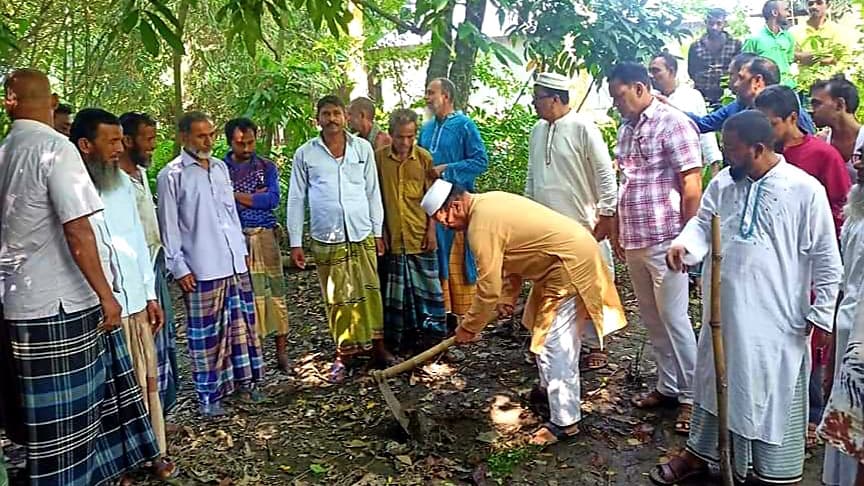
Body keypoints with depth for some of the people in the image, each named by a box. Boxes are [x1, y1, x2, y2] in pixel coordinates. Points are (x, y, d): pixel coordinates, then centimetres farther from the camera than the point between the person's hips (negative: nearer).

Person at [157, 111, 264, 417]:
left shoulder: (220, 167, 12)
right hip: (202, 268, -6)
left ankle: (244, 379, 28)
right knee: (206, 333, 1)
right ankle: (209, 395, 13)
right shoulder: (171, 175, -6)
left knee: (241, 323, 13)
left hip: (235, 262, 6)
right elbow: (169, 226, -7)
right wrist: (178, 267, -10)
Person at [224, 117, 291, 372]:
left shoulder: (267, 167, 8)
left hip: (265, 237, 1)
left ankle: (282, 351, 11)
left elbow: (273, 199, -6)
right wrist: (256, 196, -9)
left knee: (275, 291, 3)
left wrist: (236, 195, -7)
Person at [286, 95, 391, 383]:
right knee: (337, 299, 5)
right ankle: (343, 354, 16)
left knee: (370, 293, 5)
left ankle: (377, 344, 19)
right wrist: (295, 242, 1)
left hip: (362, 235, 1)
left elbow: (373, 192, 9)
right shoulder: (305, 154, 3)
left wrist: (378, 231, 8)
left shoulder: (363, 148, 6)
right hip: (326, 239, -1)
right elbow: (296, 199, 5)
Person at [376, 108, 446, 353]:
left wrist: (431, 230, -3)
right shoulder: (379, 158, -1)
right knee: (394, 289, 9)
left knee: (426, 285, 6)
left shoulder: (424, 158, -1)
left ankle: (431, 333, 18)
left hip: (420, 236, 0)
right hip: (391, 237, 1)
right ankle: (399, 337, 21)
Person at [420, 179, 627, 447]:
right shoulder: (489, 202, 9)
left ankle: (565, 422, 0)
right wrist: (508, 297, 11)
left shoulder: (482, 225, -22)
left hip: (571, 264, -11)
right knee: (543, 329, 23)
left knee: (553, 346, -8)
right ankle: (550, 389, 40)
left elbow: (489, 288, -19)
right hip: (572, 252, 11)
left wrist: (468, 328, -6)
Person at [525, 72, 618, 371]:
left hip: (581, 225, -6)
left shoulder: (582, 127, -9)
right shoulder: (538, 131, 12)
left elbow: (605, 173, -10)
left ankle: (595, 346, 14)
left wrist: (606, 214, -13)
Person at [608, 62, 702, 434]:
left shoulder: (672, 124, -10)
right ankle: (668, 386, 28)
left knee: (673, 319, -1)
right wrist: (618, 233, 18)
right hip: (634, 242, 8)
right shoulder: (626, 129, 13)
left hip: (664, 241, -8)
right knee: (651, 319, 14)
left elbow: (691, 187, -13)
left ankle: (691, 395, 12)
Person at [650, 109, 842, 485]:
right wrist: (684, 244, -19)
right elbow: (703, 224, 4)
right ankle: (699, 453, 36)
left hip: (777, 318, -5)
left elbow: (826, 258, -7)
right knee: (715, 380, 18)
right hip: (724, 309, 5)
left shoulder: (805, 189, -11)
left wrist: (821, 312, -7)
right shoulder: (722, 183, 3)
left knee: (774, 392, 7)